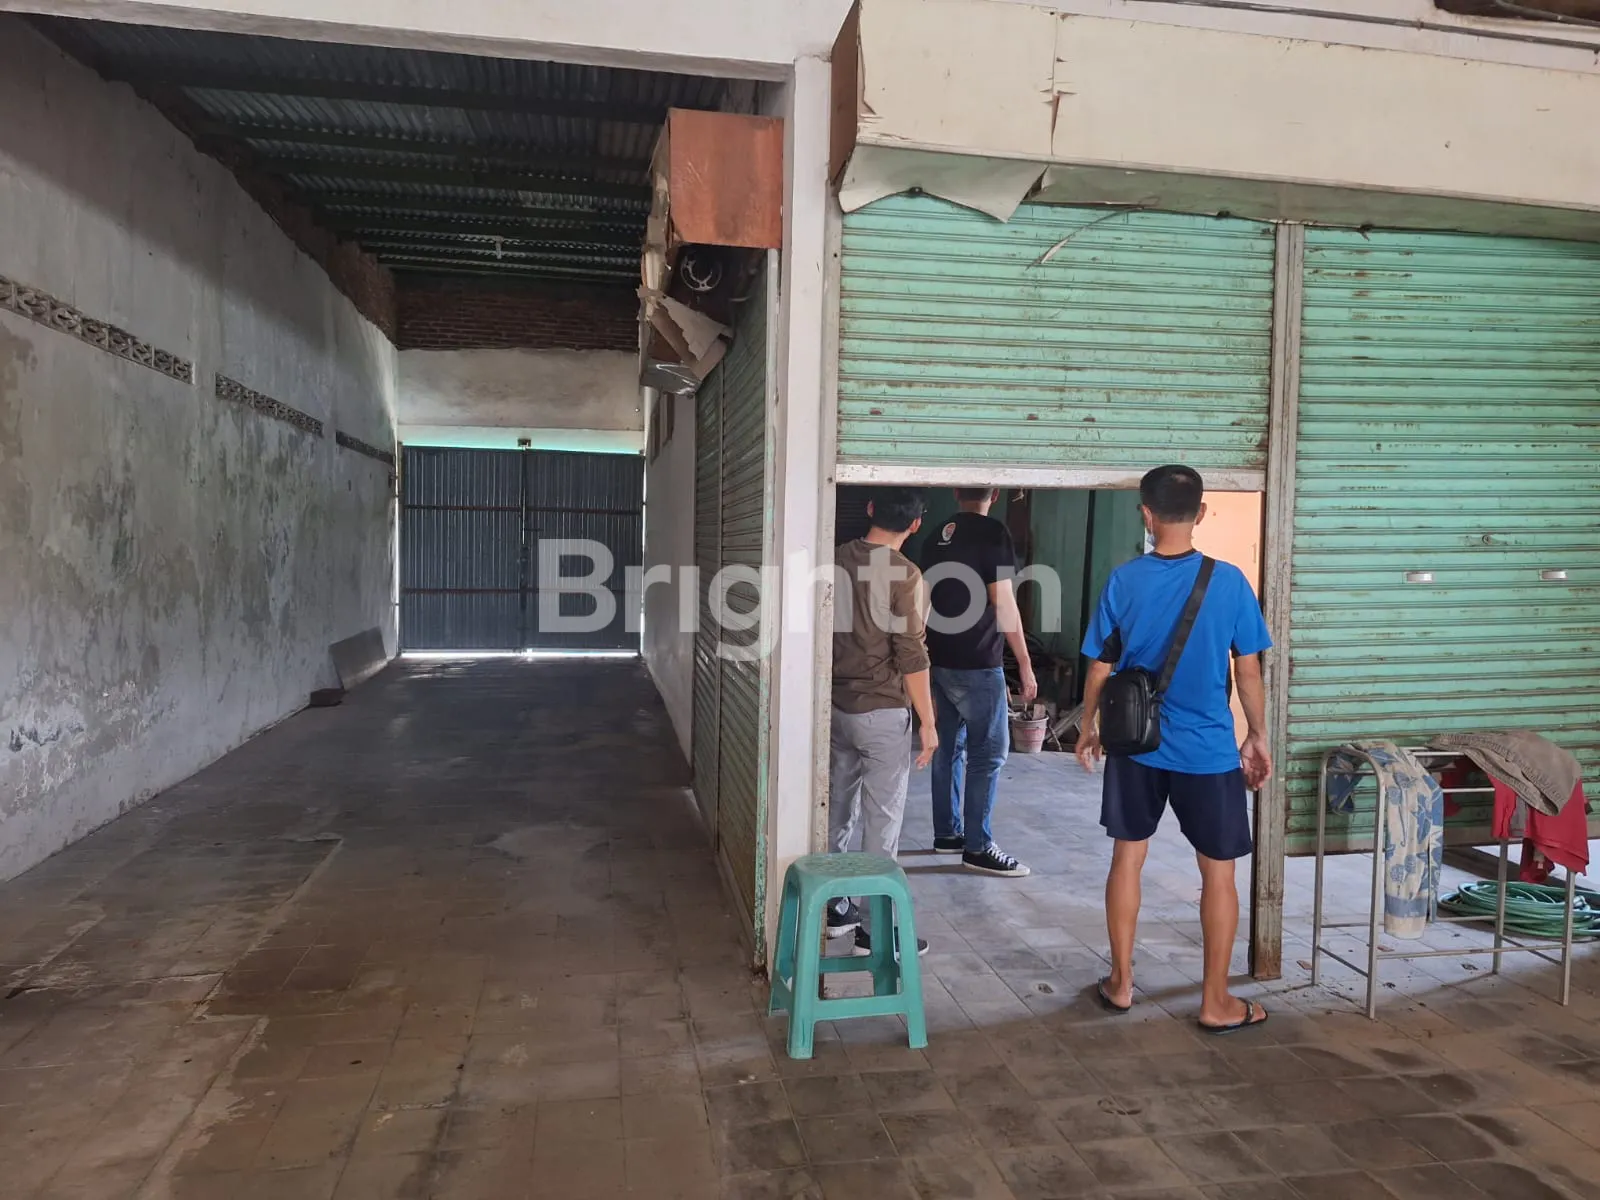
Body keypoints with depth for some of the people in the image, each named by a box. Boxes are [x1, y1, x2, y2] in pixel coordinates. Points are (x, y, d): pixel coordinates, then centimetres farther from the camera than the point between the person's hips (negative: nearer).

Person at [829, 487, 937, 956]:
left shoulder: (837, 559, 3)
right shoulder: (904, 574, -15)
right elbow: (911, 656, -16)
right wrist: (928, 722, -8)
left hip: (837, 706, 6)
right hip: (883, 712, -6)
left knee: (839, 808, 15)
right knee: (883, 822, 2)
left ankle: (836, 907, 27)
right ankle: (876, 928, 9)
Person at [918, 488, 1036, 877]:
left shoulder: (935, 537, 10)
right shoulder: (993, 534, -11)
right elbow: (1003, 604, -15)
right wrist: (1025, 664, -9)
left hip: (939, 661, 7)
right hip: (977, 664, -7)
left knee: (949, 747, 14)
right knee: (988, 752, -1)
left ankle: (946, 833, 21)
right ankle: (977, 847, 3)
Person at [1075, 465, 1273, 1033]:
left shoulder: (1123, 581, -7)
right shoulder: (1229, 581, -10)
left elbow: (1100, 669, -1)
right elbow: (1249, 673, -5)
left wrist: (1088, 727, 14)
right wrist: (1258, 737, 9)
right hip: (1209, 750, -1)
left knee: (1127, 858, 15)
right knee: (1218, 872, 11)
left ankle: (1120, 983, 24)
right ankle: (1216, 1002, 20)